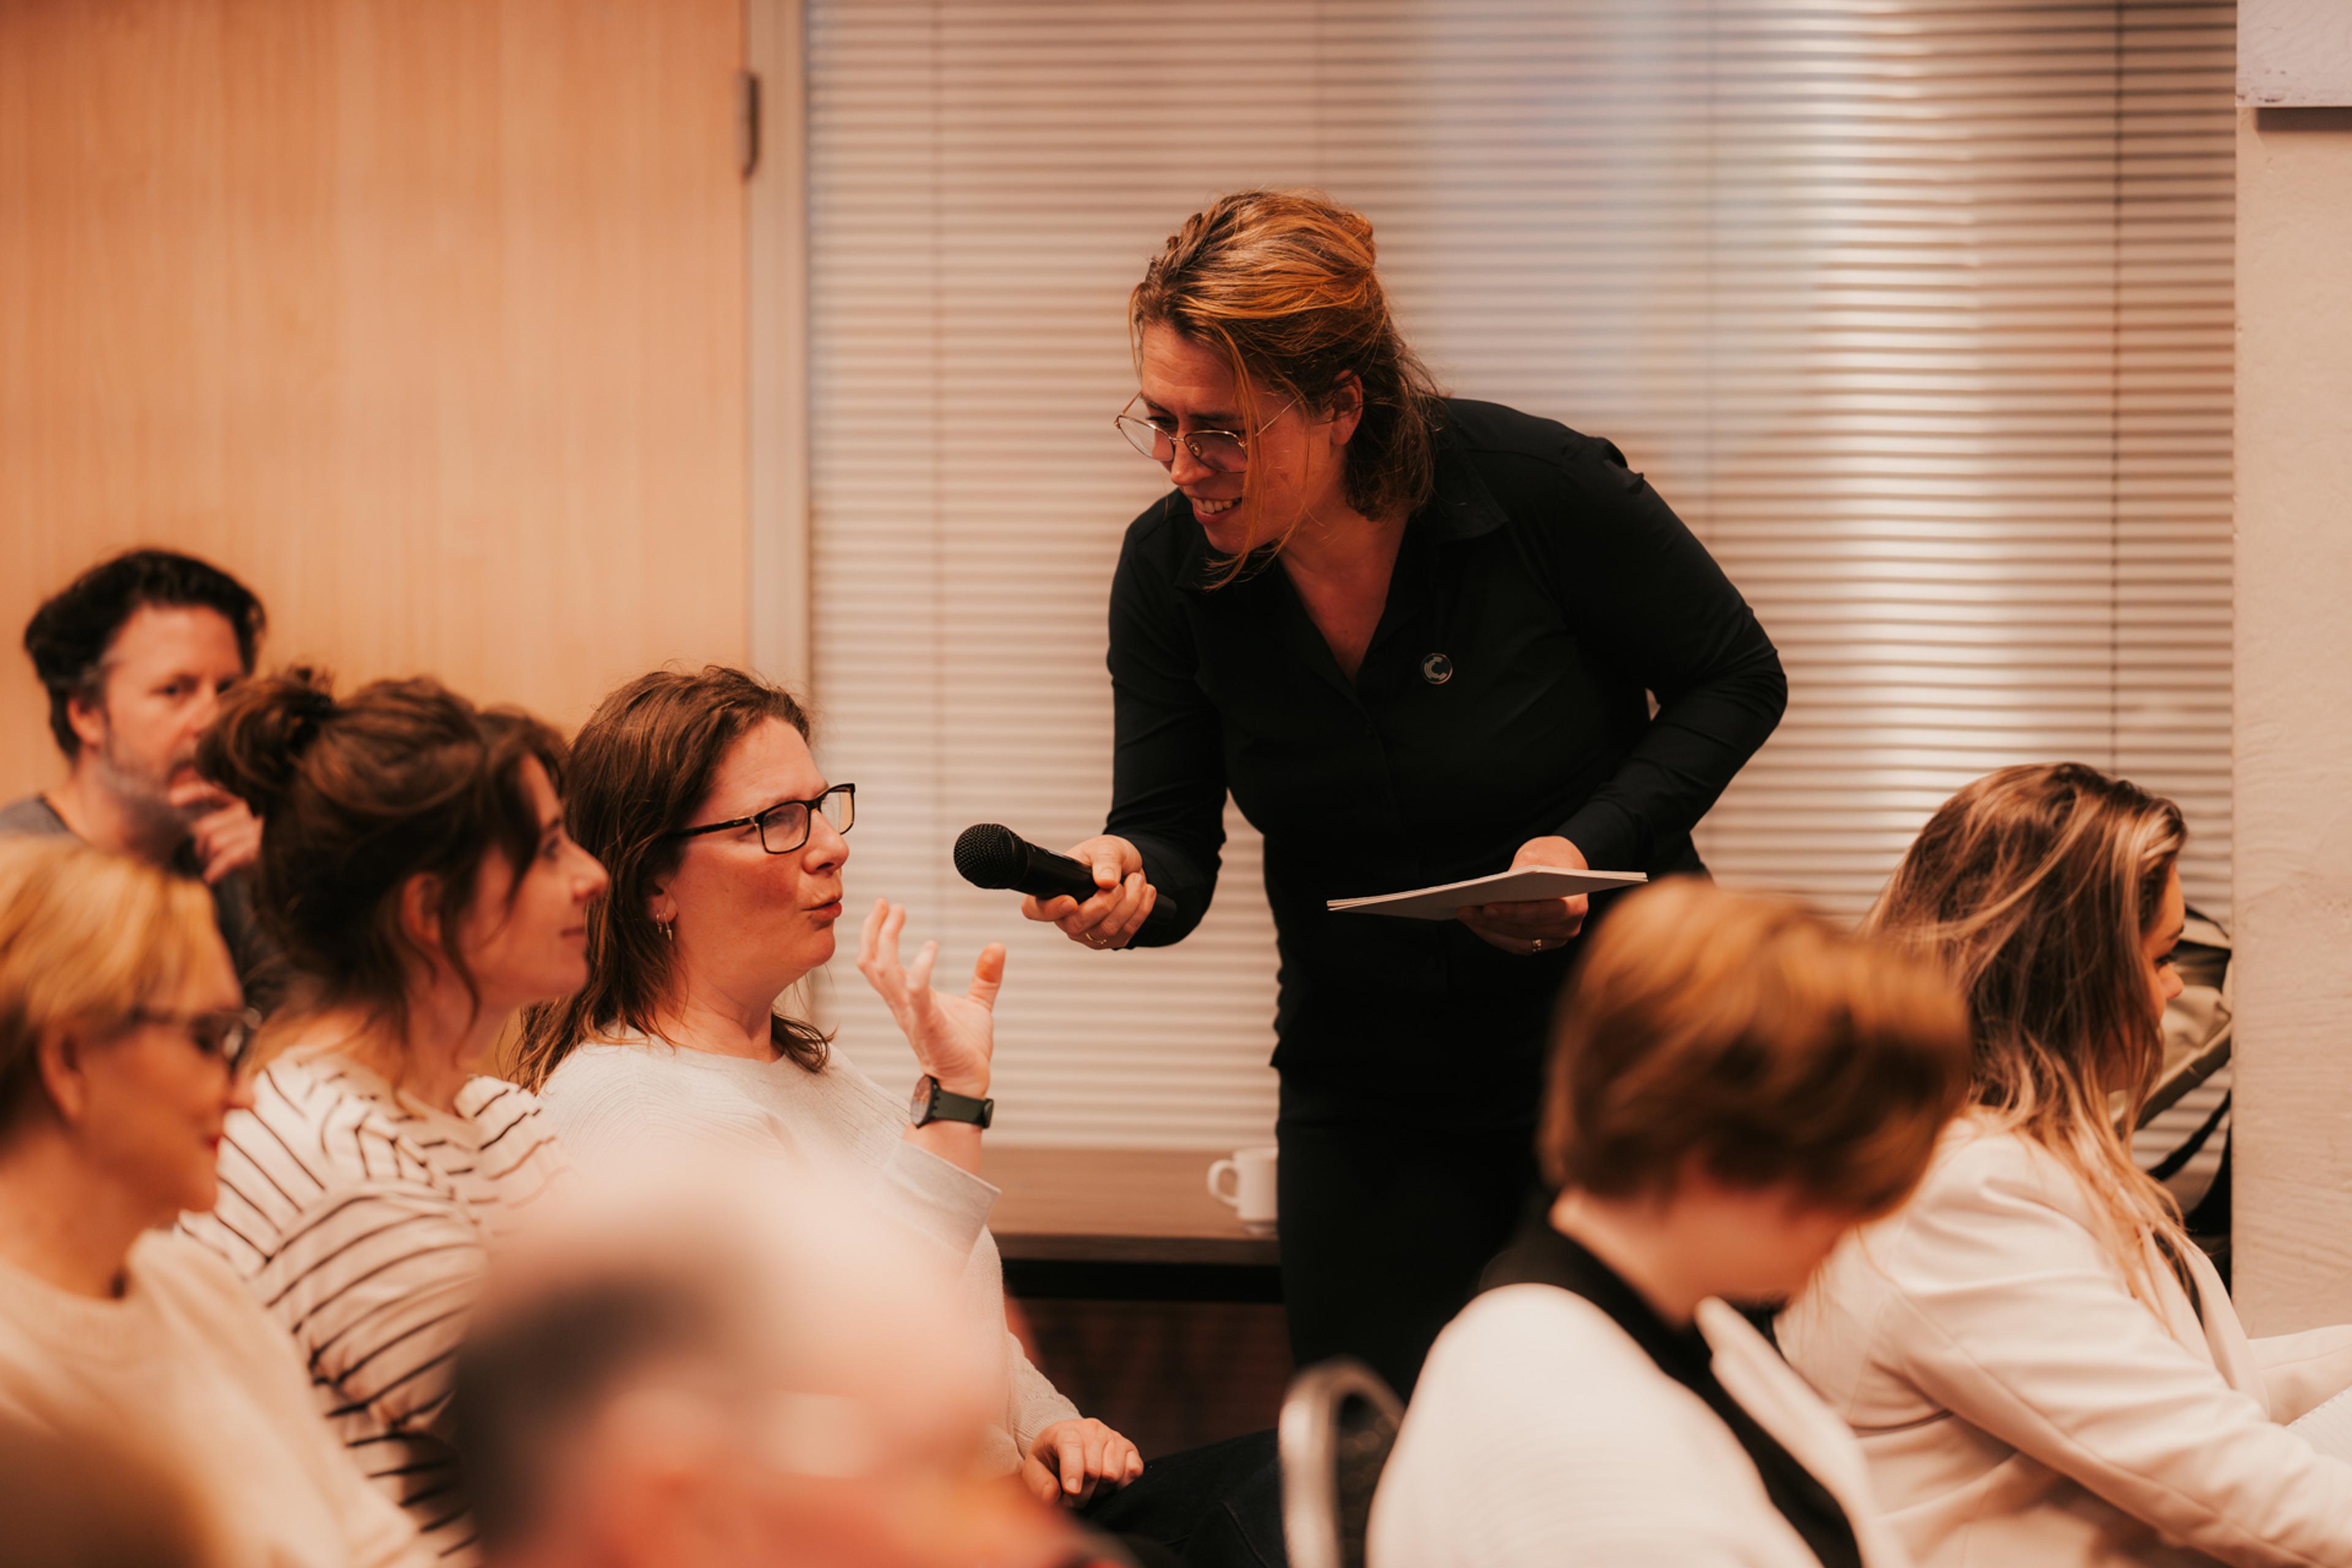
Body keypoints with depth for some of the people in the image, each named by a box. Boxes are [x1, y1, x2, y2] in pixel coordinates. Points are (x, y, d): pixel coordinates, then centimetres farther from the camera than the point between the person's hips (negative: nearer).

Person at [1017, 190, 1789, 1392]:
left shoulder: (1542, 489, -19)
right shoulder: (1169, 568, -10)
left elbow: (1735, 680, -5)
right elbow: (1172, 839, -6)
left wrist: (1590, 847, -19)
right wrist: (1127, 880, -30)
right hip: (1365, 1089, 3)